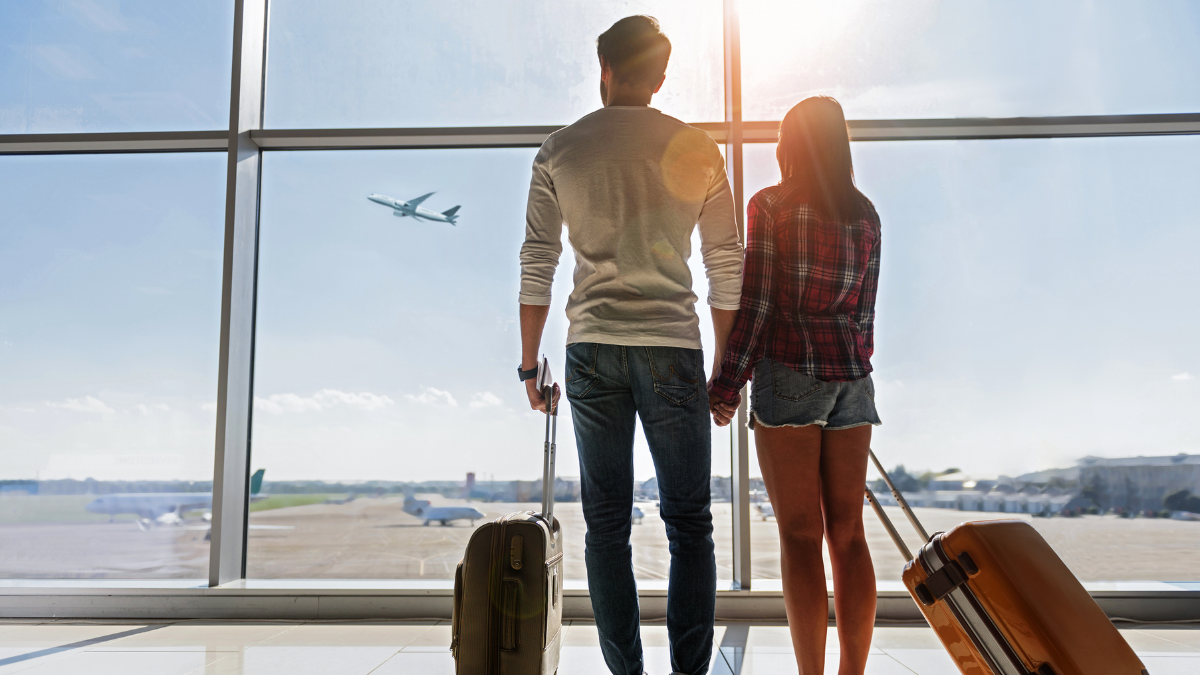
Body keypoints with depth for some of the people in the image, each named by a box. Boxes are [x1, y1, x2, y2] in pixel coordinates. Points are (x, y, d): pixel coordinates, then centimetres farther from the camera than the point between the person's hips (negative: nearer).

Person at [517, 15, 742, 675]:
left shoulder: (558, 150, 5)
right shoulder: (697, 151, 4)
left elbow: (536, 265, 4)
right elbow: (726, 269, 4)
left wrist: (530, 364, 11)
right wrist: (728, 369, 11)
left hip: (591, 350, 1)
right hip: (672, 348, -1)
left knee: (606, 522, 9)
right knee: (688, 522, 7)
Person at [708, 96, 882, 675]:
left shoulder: (770, 204, -3)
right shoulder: (865, 214, 12)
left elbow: (757, 301, -9)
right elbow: (864, 311, 14)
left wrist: (727, 383, -5)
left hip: (787, 372, -5)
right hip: (851, 377, 5)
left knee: (799, 535, -2)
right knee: (847, 533, 7)